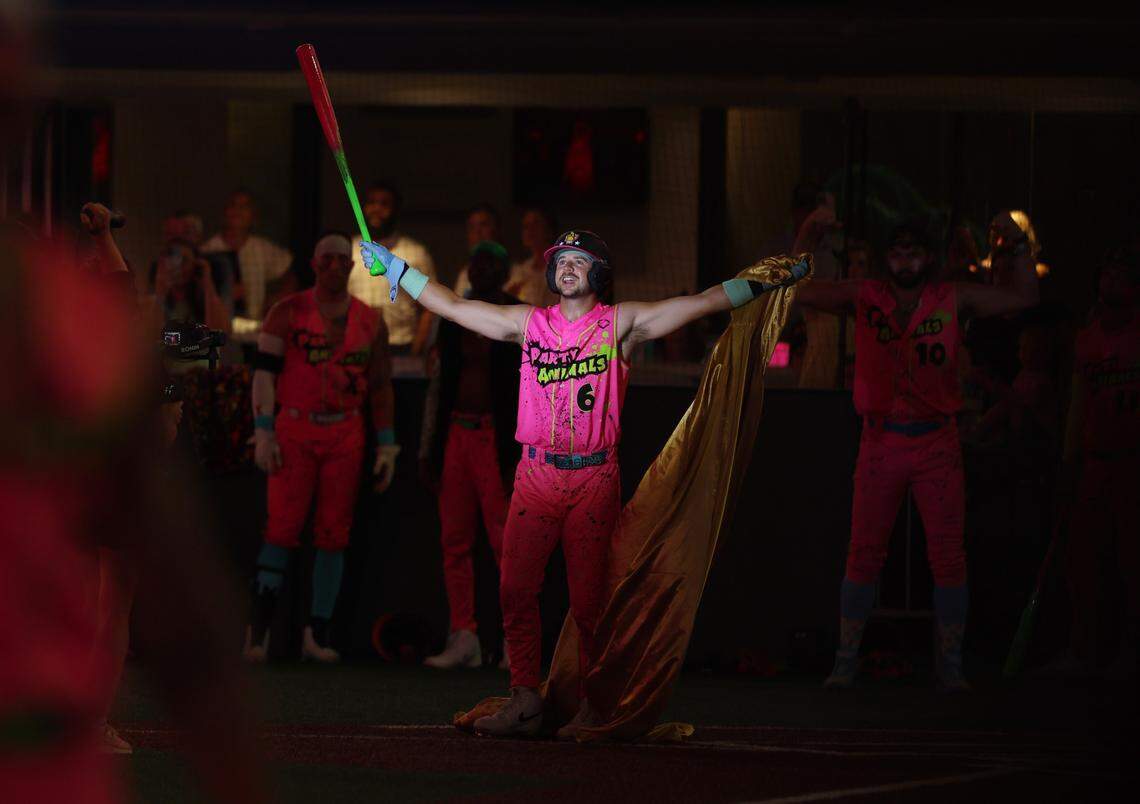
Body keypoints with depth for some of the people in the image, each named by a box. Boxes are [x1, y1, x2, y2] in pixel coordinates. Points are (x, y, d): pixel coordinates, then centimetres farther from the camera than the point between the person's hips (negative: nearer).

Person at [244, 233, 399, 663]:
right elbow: (264, 371, -3)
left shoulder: (370, 322, 9)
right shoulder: (288, 312, 0)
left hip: (345, 435, 3)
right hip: (294, 431, -3)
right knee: (283, 527, -10)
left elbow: (380, 386, 12)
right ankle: (259, 628, -4)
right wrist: (263, 433, -11)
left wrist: (386, 447, 7)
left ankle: (318, 633, 6)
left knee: (334, 534, 1)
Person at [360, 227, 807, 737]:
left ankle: (592, 709, 5)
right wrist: (395, 268, 19)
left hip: (594, 479, -3)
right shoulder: (528, 323, 11)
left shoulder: (621, 324, 3)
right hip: (536, 475, 3)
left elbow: (705, 303, 2)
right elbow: (452, 306, 17)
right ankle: (524, 702, 0)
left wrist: (769, 280, -1)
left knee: (588, 599, -3)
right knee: (516, 589, -5)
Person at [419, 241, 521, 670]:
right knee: (454, 542, 2)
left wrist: (521, 455, -12)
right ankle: (463, 641, 4)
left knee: (506, 541, -9)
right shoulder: (455, 321, 14)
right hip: (456, 436, 5)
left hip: (496, 439, -5)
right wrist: (428, 450, 15)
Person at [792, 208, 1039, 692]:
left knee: (948, 557, -2)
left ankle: (950, 665, 4)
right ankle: (845, 661, 8)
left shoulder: (953, 301, 4)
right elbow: (799, 291, 3)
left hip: (937, 443, 0)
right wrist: (810, 235, -6)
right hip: (881, 443, 0)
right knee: (863, 555, 1)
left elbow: (1022, 298, 7)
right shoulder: (864, 298, 4)